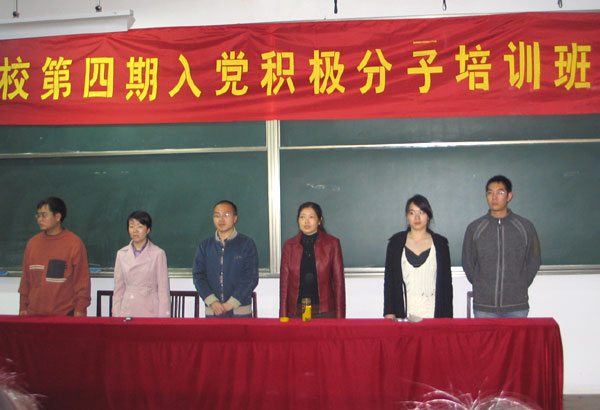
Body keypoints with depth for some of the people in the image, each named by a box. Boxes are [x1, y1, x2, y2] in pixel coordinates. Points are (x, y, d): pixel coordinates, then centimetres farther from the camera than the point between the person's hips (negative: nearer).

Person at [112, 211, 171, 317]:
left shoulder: (158, 254, -1)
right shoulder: (121, 254, 10)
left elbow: (163, 289, -1)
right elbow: (118, 288, 13)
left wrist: (163, 317, -5)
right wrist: (116, 314, 9)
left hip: (151, 312, -3)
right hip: (127, 312, 3)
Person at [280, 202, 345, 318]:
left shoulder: (332, 243, 3)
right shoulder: (289, 245, 8)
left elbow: (339, 281, 2)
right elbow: (284, 283, 8)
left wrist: (340, 317, -2)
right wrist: (283, 316, 3)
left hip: (325, 312, -1)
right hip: (296, 312, 1)